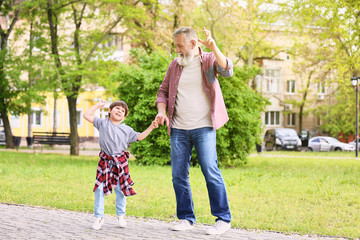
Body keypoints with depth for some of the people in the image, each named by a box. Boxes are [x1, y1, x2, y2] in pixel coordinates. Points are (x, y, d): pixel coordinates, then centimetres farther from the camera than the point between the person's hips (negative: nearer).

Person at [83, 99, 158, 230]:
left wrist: (151, 127, 10)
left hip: (120, 162, 1)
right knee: (100, 189, -7)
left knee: (120, 189, 4)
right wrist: (98, 105, 10)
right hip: (105, 162, -1)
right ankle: (99, 217, 1)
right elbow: (87, 115, 5)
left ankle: (121, 216, 19)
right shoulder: (103, 123, 7)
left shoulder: (126, 129, 12)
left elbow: (139, 137, 17)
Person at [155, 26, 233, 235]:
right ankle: (186, 218, 15)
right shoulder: (175, 65, 13)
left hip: (203, 127, -5)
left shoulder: (209, 60, 1)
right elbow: (163, 91, 19)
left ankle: (223, 219, -5)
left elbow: (227, 71, -20)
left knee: (210, 171, -12)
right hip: (178, 129, 5)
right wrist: (161, 112, 1)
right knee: (179, 175, 4)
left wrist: (214, 48, -34)